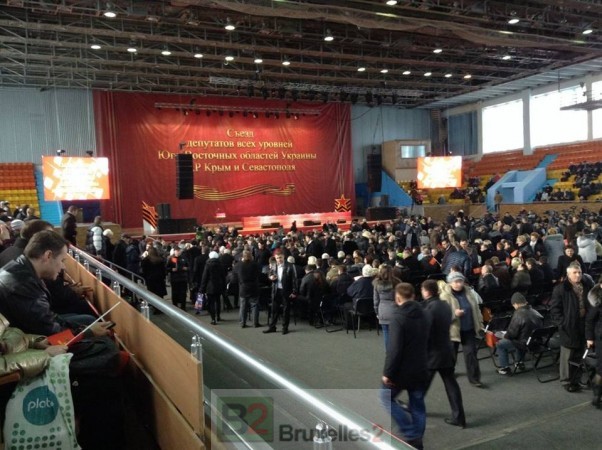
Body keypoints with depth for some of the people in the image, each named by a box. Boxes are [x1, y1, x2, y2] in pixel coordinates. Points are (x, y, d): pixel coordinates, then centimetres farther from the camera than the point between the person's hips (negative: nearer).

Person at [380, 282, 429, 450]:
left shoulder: (398, 317, -21)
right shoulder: (422, 314, 4)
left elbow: (395, 349, -24)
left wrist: (388, 372, -17)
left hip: (402, 369, -7)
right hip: (420, 368, 7)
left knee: (386, 397, 11)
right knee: (418, 406, 15)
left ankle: (411, 435, 7)